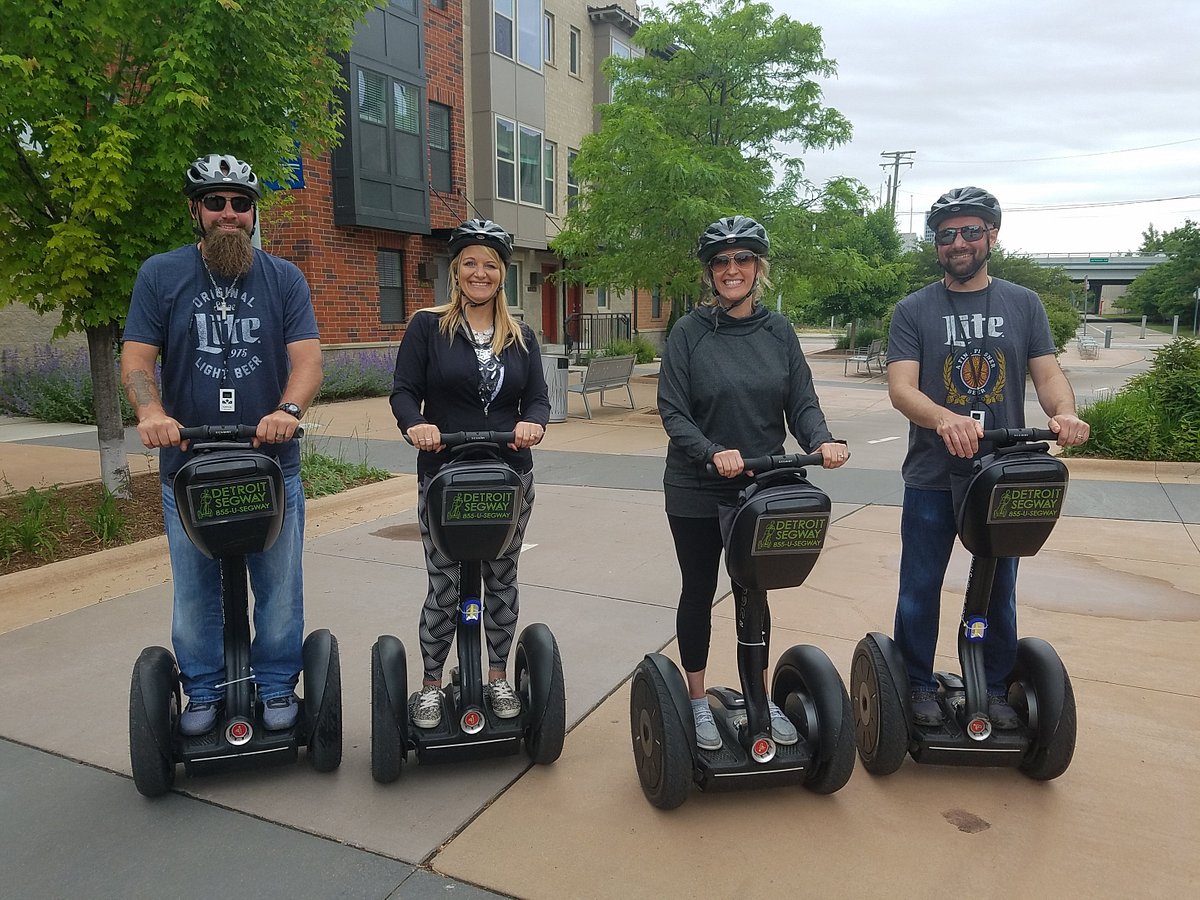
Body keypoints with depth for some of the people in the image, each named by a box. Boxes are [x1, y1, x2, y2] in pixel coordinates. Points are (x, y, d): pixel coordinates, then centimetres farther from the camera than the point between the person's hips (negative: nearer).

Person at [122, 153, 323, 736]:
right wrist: (151, 411, -21)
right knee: (194, 592, 10)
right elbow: (136, 359, 0)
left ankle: (276, 688, 24)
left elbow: (307, 359, -5)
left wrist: (288, 410, -24)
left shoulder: (284, 278, 5)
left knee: (279, 587, 7)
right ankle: (203, 693, 27)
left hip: (273, 465, 0)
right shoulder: (159, 275, 6)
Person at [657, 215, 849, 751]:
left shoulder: (778, 332, 3)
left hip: (762, 489, 3)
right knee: (698, 593, 11)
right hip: (696, 491, -2)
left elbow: (801, 402, 1)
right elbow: (672, 410, -12)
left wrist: (821, 441, -20)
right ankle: (697, 700, 29)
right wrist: (712, 453, -28)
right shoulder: (689, 332, -7)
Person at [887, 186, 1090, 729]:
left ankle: (996, 690, 31)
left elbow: (1047, 373, 2)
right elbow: (901, 388, -13)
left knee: (999, 592, 14)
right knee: (920, 589, 6)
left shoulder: (1023, 304, 8)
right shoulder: (914, 311, -1)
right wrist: (945, 419, -33)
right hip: (931, 478, -2)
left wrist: (1064, 412, -22)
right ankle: (919, 687, 25)